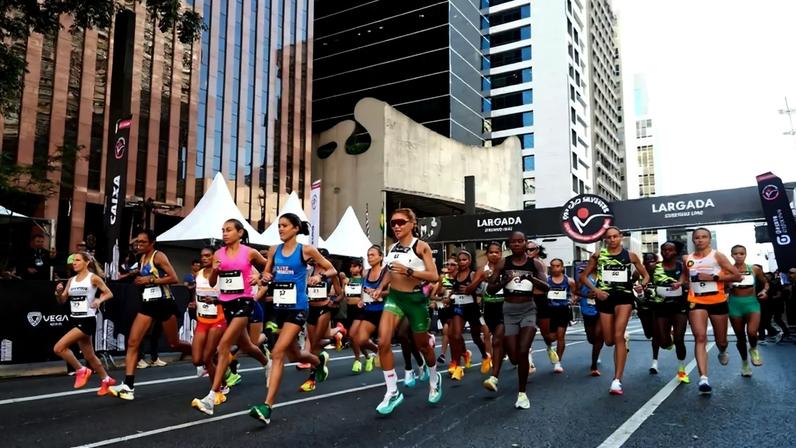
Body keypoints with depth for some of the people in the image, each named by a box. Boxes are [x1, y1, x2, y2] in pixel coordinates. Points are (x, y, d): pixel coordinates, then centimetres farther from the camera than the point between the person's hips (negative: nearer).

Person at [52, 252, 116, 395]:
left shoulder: (93, 278, -7)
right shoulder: (71, 280, 11)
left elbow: (109, 294, -3)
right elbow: (62, 301, 12)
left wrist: (99, 300, -22)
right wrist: (58, 293, -8)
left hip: (87, 321, -7)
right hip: (75, 320, 7)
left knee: (59, 348, -17)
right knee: (89, 356, 13)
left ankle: (81, 370, 1)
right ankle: (106, 380, 29)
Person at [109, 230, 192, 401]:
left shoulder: (159, 256, -11)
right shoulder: (142, 259, 11)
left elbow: (173, 278, -19)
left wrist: (150, 280, -21)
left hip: (164, 303, -7)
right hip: (148, 304, 7)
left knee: (174, 344, 6)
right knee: (132, 343, -7)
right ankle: (128, 386, -9)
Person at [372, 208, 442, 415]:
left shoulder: (421, 246, -10)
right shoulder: (392, 248, 5)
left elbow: (434, 276, -16)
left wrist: (408, 271, -26)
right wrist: (381, 287, 5)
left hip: (415, 299, -4)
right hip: (394, 298, 4)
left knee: (423, 346, 13)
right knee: (383, 343, -15)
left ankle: (434, 379, 44)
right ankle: (392, 392, -1)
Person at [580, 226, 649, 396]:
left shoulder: (630, 255, 3)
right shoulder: (598, 255, 3)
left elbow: (645, 275, 13)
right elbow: (583, 276, 7)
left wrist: (642, 285, -9)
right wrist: (595, 290, -9)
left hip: (624, 297, -2)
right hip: (605, 298, 2)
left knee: (618, 336, -15)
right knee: (609, 341, 8)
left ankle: (617, 381, -11)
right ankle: (624, 337, 49)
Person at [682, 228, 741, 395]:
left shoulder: (717, 255, -2)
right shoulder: (687, 259, 8)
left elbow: (737, 276, -6)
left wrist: (713, 277, -16)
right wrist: (680, 283, 4)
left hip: (718, 301, -1)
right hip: (696, 302, 1)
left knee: (721, 340, 13)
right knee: (700, 338, -15)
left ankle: (722, 352, 53)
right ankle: (703, 378, -22)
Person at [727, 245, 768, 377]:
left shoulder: (755, 269, 0)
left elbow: (765, 283, 14)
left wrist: (764, 291, -6)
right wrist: (728, 285, -20)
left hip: (752, 302, 0)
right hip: (735, 304, 0)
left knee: (752, 332, -23)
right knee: (740, 337, 9)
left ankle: (753, 349, 13)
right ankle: (744, 362, 32)